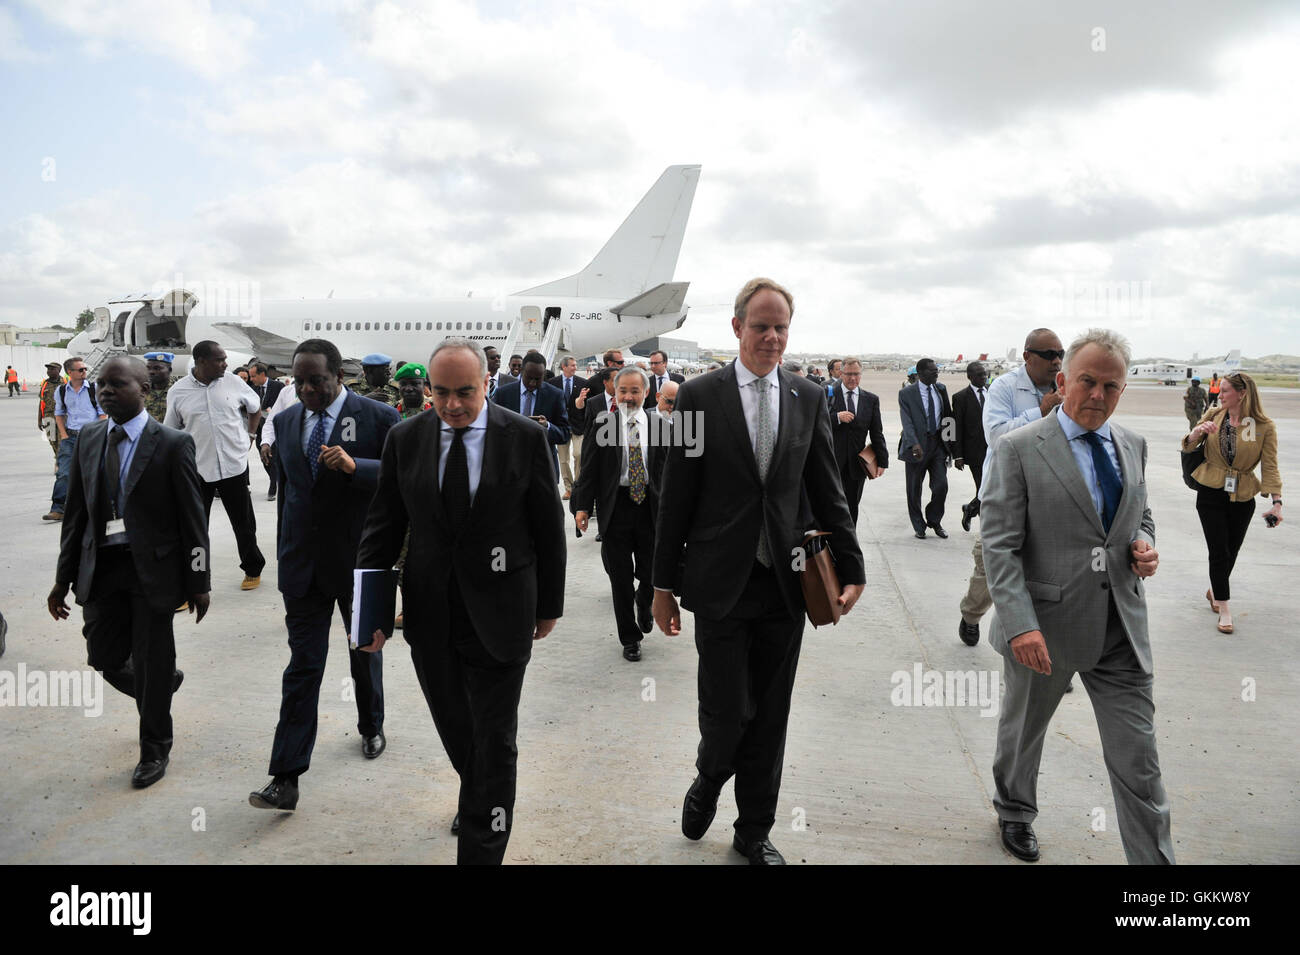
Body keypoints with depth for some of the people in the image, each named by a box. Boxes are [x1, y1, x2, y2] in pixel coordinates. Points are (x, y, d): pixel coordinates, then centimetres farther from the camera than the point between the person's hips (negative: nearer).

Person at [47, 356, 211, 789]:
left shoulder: (173, 444, -10)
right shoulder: (89, 438, 5)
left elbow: (192, 518, -8)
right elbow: (76, 511, 10)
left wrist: (198, 583, -8)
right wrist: (64, 578, 9)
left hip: (152, 569, -4)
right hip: (101, 567, 5)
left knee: (151, 666, 6)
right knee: (105, 659, 9)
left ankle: (154, 751, 26)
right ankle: (166, 682, 41)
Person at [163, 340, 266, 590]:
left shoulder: (233, 382, -2)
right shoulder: (178, 391, -4)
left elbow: (255, 407, 16)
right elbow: (170, 432, 6)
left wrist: (250, 435, 8)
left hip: (234, 464, 1)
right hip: (196, 469, -1)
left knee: (244, 523, 13)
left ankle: (253, 569, 32)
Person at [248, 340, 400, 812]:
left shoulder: (377, 417, -10)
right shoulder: (287, 420, 5)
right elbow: (287, 487, 14)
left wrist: (354, 466, -32)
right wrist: (284, 554, 17)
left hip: (359, 560, -2)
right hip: (304, 562, 3)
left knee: (365, 654, 18)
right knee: (302, 666, 0)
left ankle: (371, 728, 43)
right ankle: (286, 778, 2)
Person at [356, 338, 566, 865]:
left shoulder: (524, 437, -7)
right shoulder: (405, 439, 0)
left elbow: (549, 527, -1)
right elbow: (383, 525, 4)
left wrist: (550, 604, 4)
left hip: (498, 617, -3)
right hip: (430, 617, 3)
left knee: (494, 742, 4)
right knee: (454, 732, 19)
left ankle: (481, 850, 20)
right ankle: (478, 802, 49)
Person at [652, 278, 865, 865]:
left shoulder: (809, 398, 6)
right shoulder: (699, 395, -3)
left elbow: (827, 492, 9)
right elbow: (676, 497, -2)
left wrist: (851, 568, 4)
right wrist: (663, 583, -1)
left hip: (785, 584, 3)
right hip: (721, 585, -2)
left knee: (770, 717, 11)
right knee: (728, 712, 0)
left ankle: (754, 830, 31)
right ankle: (708, 782, 34)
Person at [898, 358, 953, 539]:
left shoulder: (941, 389, 8)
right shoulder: (906, 393, -6)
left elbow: (947, 415, 17)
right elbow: (907, 421, -15)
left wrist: (948, 439, 12)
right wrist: (914, 443, -29)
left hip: (938, 444, 3)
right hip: (917, 447, -3)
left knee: (941, 486, -3)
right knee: (914, 490, 5)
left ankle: (934, 520, 20)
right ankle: (919, 526, 21)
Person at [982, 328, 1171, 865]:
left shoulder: (1133, 446, 7)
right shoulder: (1018, 449, -11)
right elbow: (999, 547, -15)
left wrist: (1144, 544, -2)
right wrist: (1020, 625, -24)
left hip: (1121, 629, 4)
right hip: (1044, 627, -3)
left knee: (1139, 760, 4)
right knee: (1022, 733, 20)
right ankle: (1014, 812, 48)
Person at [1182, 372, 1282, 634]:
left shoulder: (1265, 426, -7)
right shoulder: (1214, 416, -2)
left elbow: (1270, 467, -8)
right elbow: (1188, 446, 5)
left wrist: (1277, 502, -19)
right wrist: (1198, 431, -17)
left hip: (1242, 498, 0)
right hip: (1211, 494, 0)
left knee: (1232, 551, 13)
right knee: (1219, 552, -3)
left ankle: (1215, 590, 39)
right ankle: (1224, 608, 8)